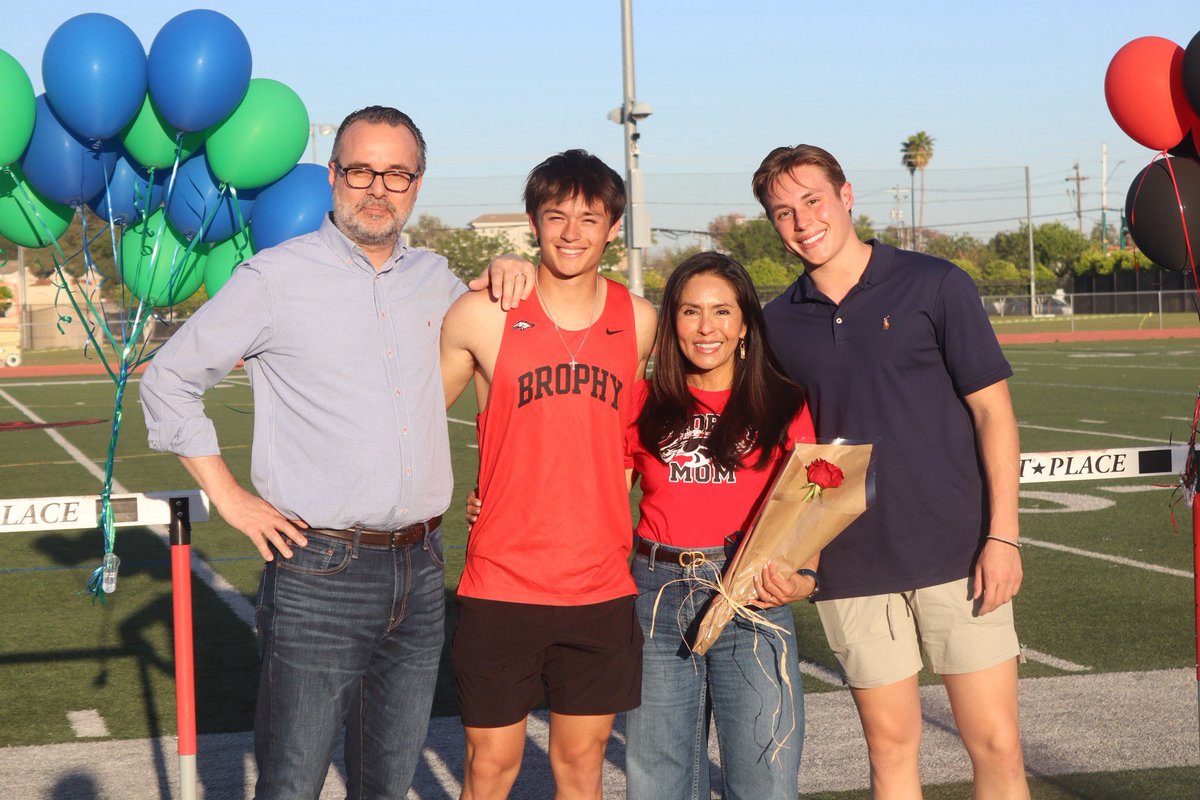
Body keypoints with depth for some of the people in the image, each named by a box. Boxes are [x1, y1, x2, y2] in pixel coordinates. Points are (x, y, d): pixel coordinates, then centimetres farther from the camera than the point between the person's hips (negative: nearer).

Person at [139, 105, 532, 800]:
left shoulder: (435, 279, 11)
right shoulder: (275, 278, -3)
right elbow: (169, 381, 3)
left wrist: (502, 278, 8)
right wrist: (230, 498, -3)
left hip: (420, 568, 5)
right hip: (318, 573, -5)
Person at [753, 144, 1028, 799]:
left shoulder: (934, 285, -1)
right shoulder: (778, 323, 7)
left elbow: (991, 409, -2)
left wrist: (1002, 534, -9)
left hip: (957, 552, -2)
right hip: (852, 567, 3)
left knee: (997, 745, -2)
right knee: (891, 746, 8)